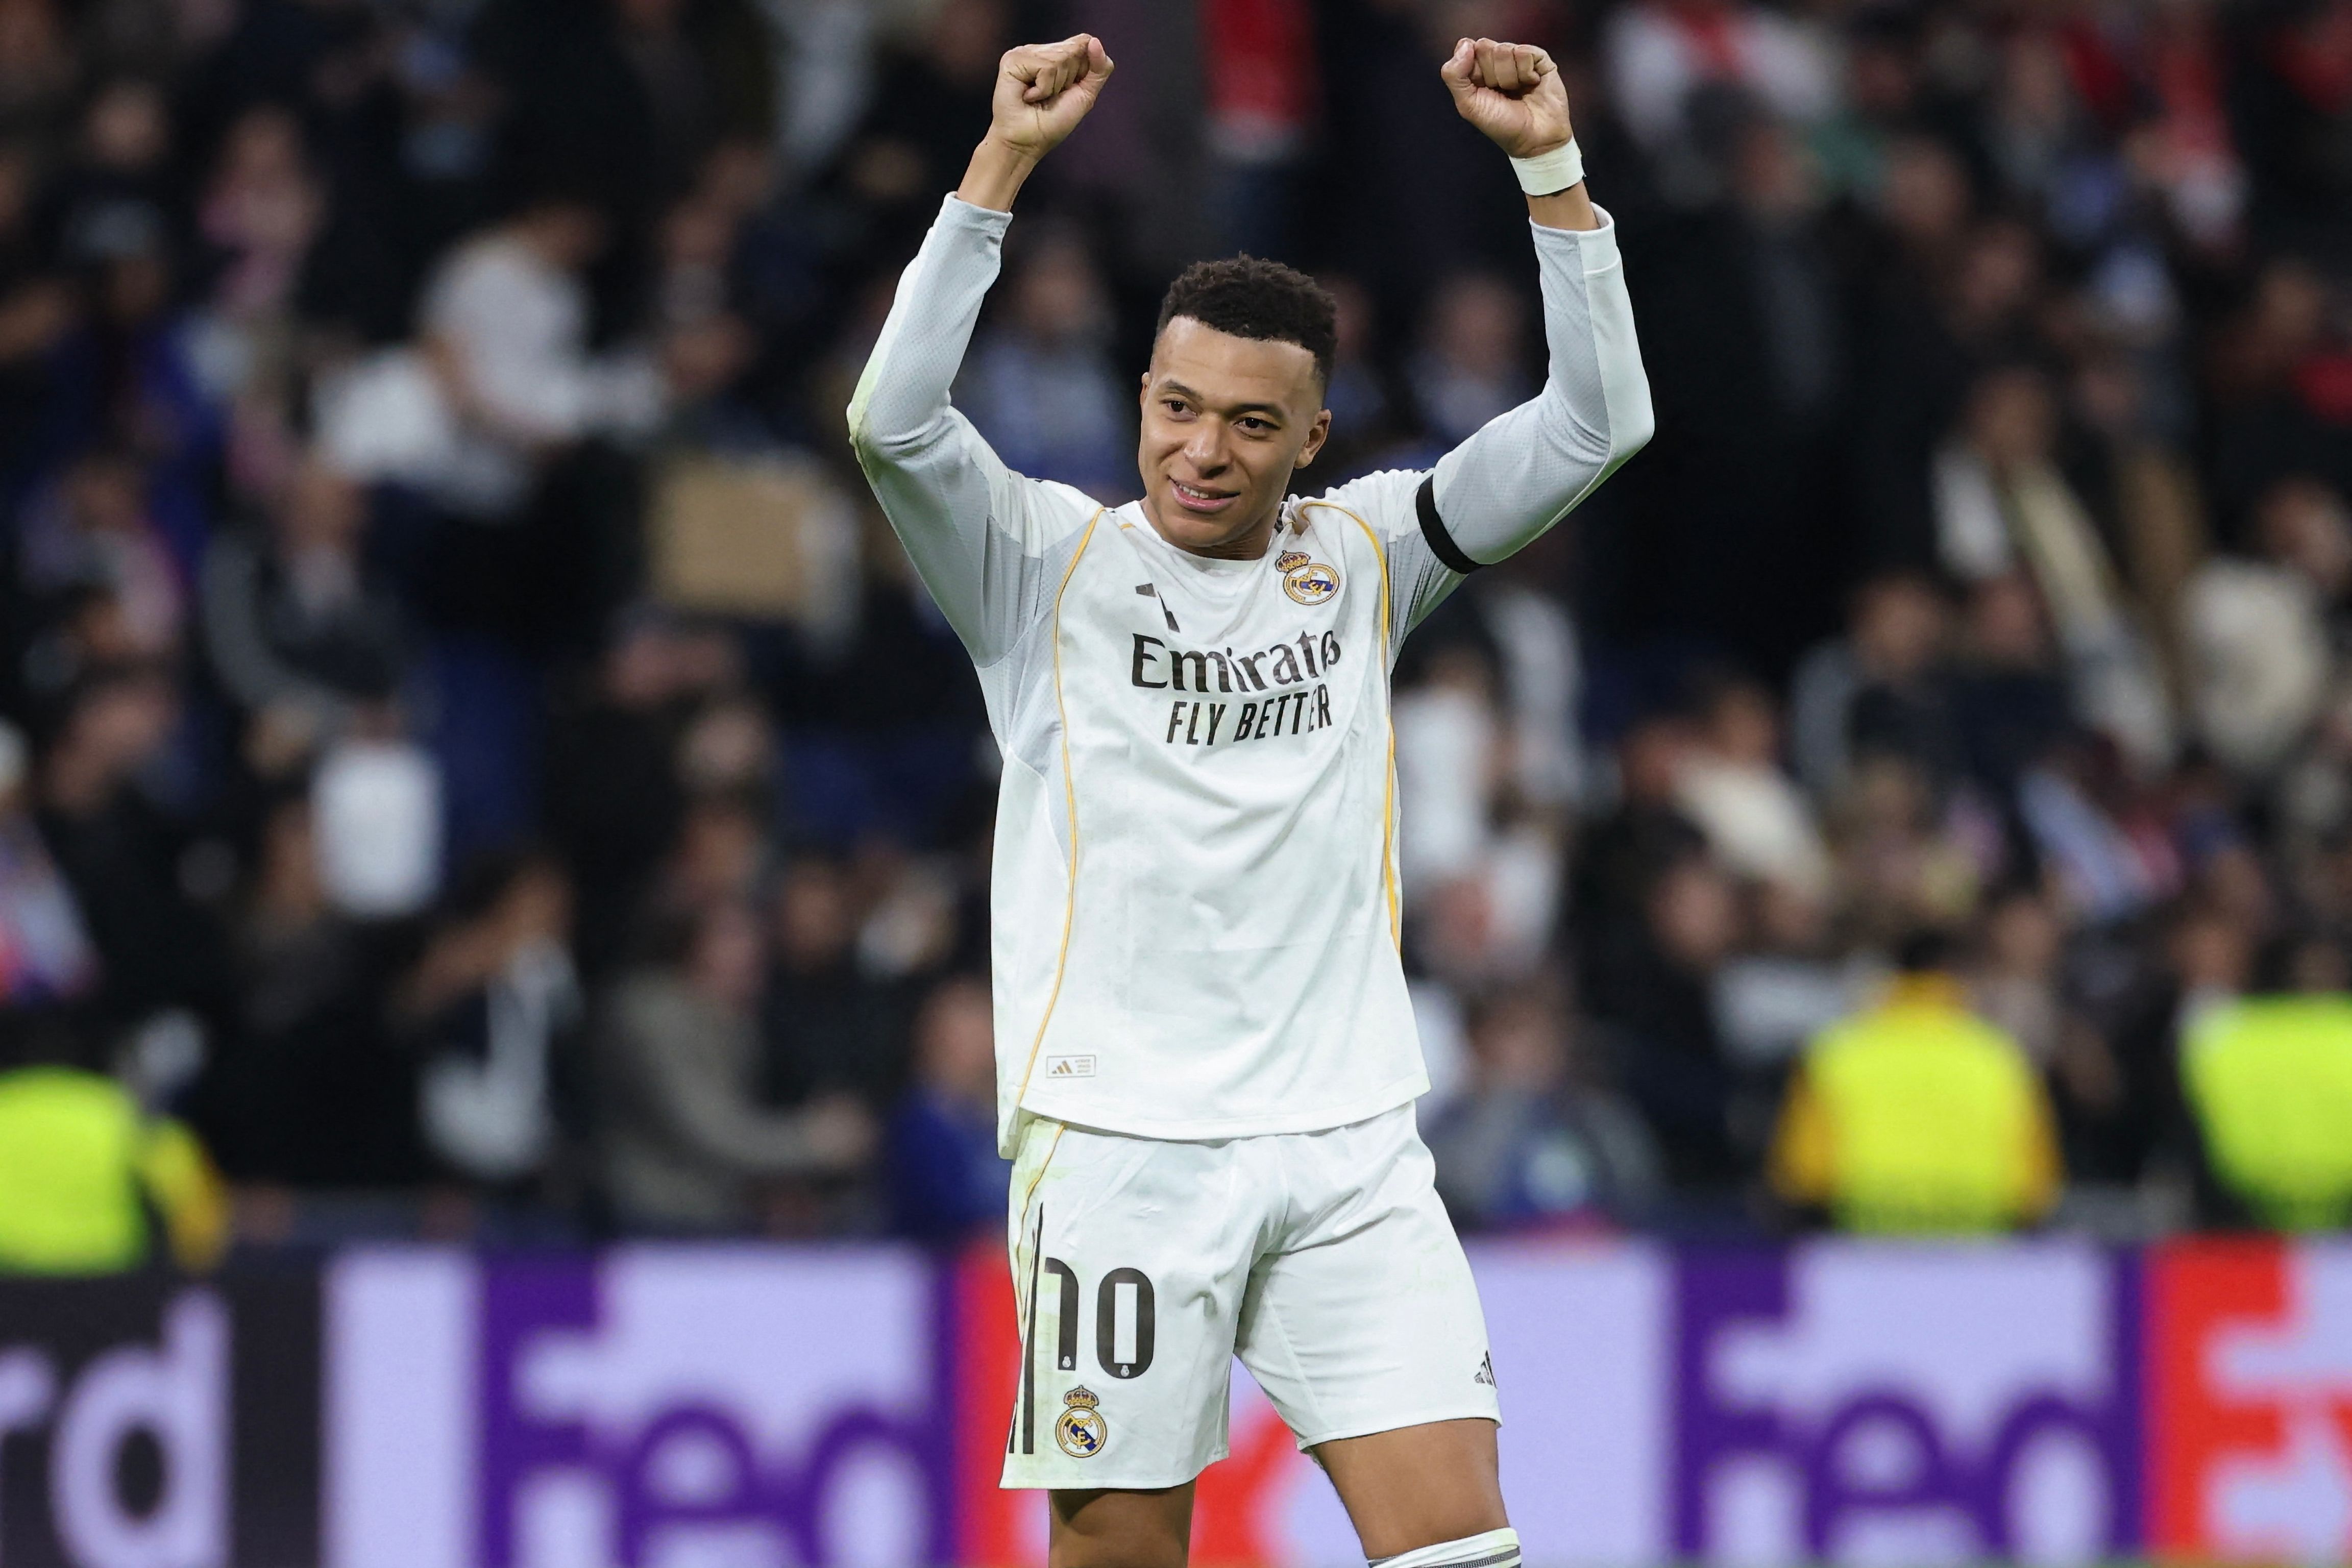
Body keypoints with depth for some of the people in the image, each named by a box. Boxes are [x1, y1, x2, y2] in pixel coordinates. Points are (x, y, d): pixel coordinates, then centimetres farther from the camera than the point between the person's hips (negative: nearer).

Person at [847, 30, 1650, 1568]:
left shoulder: (1363, 557, 11)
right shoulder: (1053, 563, 3)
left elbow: (1596, 424, 5)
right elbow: (893, 417, -14)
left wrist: (1553, 169, -6)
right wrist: (1005, 160, -19)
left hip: (1352, 1151, 2)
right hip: (1119, 1140, -2)